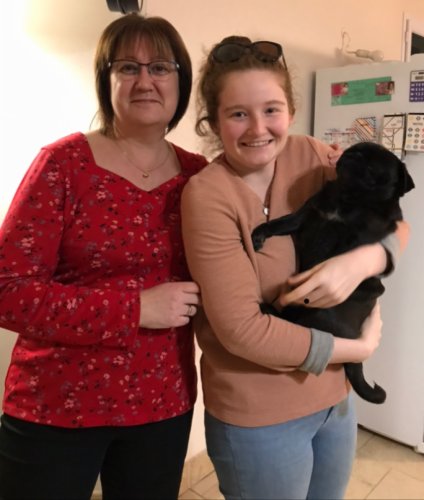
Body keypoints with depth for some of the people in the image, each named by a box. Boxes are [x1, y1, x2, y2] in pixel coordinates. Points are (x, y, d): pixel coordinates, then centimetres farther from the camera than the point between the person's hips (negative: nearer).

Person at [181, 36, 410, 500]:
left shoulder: (310, 156, -6)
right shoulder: (207, 194, -22)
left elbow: (392, 223, 0)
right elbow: (241, 329, -24)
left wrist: (359, 261, -23)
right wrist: (359, 348, -14)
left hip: (334, 395, 6)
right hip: (258, 416, -5)